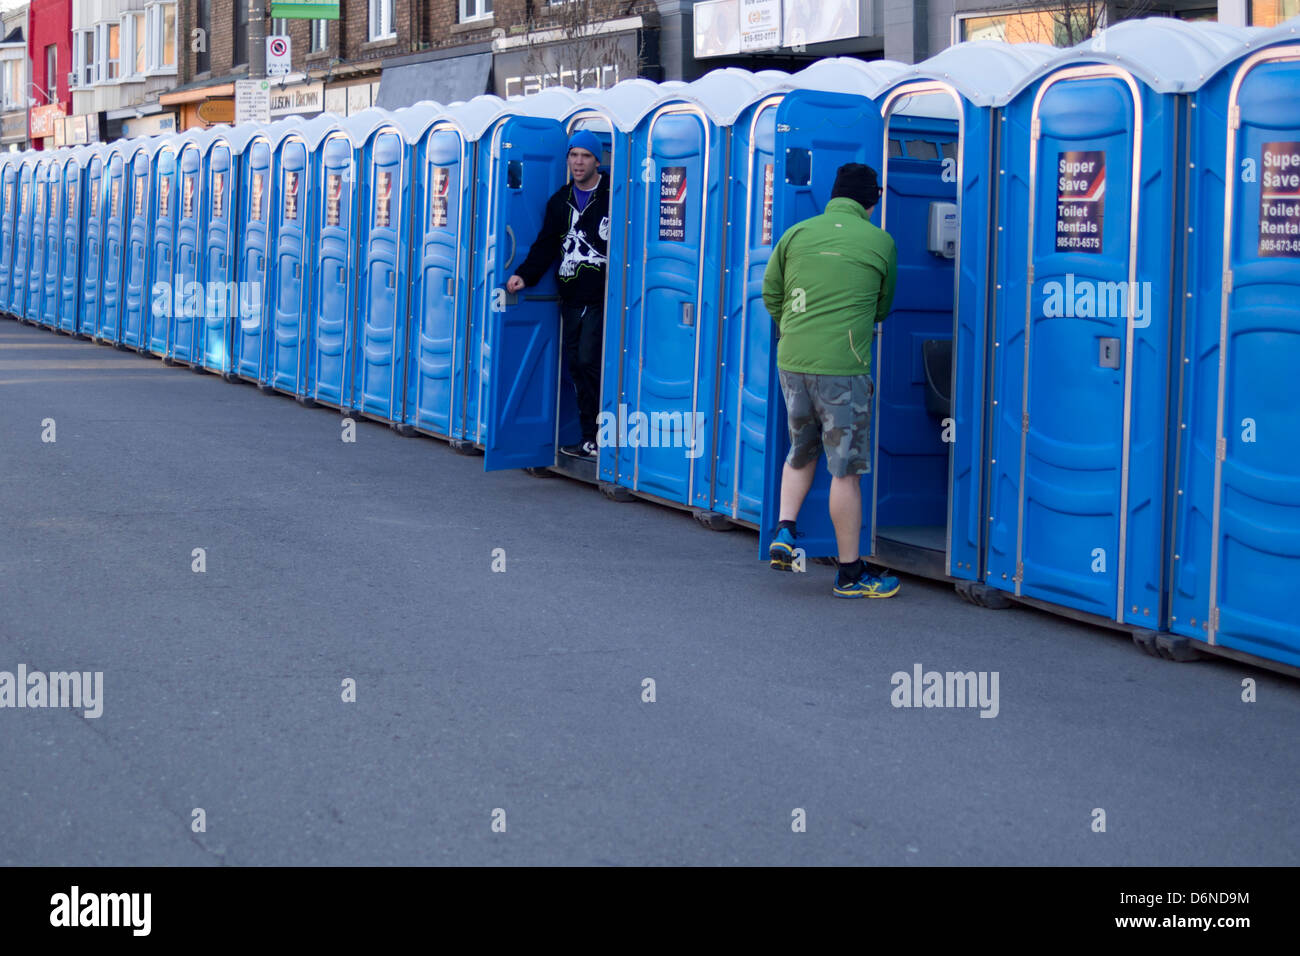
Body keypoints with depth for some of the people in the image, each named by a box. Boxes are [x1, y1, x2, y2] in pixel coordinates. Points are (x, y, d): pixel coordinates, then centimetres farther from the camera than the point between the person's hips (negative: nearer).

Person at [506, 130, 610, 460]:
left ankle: (598, 439, -3)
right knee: (575, 363, 5)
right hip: (571, 298, 6)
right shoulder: (559, 202, 15)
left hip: (601, 298, -6)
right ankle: (591, 439, 11)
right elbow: (547, 245, 15)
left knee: (589, 360, -13)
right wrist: (525, 275, 1)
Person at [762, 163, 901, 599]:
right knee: (846, 468, 2)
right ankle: (850, 572, 9)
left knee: (801, 451, 25)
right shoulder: (880, 243, 1)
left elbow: (771, 293, 13)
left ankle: (784, 531, 11)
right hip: (842, 366, -4)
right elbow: (882, 308, 13)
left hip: (792, 361, 4)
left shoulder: (797, 233, 7)